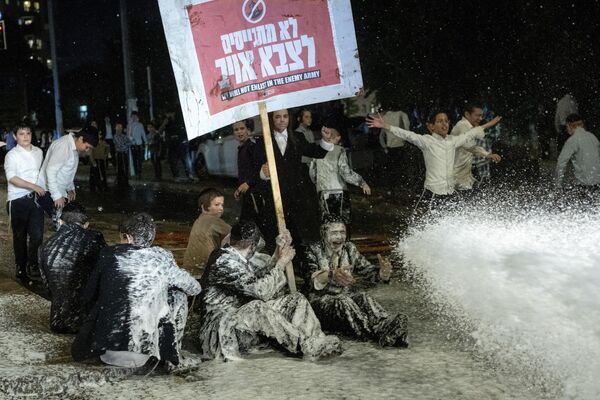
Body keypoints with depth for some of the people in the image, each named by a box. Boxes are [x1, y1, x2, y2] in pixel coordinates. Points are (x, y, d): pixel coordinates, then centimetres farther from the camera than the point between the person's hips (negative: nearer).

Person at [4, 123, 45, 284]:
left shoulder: (38, 152, 10)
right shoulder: (12, 155, -6)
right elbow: (12, 178, -17)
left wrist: (42, 189, 14)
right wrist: (34, 186, -22)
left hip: (35, 198, 4)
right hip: (18, 200, -4)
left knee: (37, 234, -3)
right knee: (20, 236, 6)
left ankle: (33, 266, 16)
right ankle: (21, 269, 18)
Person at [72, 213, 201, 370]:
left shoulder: (109, 254, 2)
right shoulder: (162, 258, 0)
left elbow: (88, 297, 11)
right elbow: (195, 288, 13)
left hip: (105, 350, 2)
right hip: (141, 355, -2)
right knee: (178, 296, 17)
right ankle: (168, 355, 20)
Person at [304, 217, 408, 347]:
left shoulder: (350, 249, 11)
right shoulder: (314, 251, -3)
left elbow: (369, 271, 2)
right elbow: (312, 279, -22)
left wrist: (383, 273, -23)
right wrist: (331, 275, -44)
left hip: (348, 297, 4)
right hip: (321, 300, -4)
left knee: (363, 297, -28)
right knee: (343, 302, -35)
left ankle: (385, 325, -54)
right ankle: (380, 332, -56)